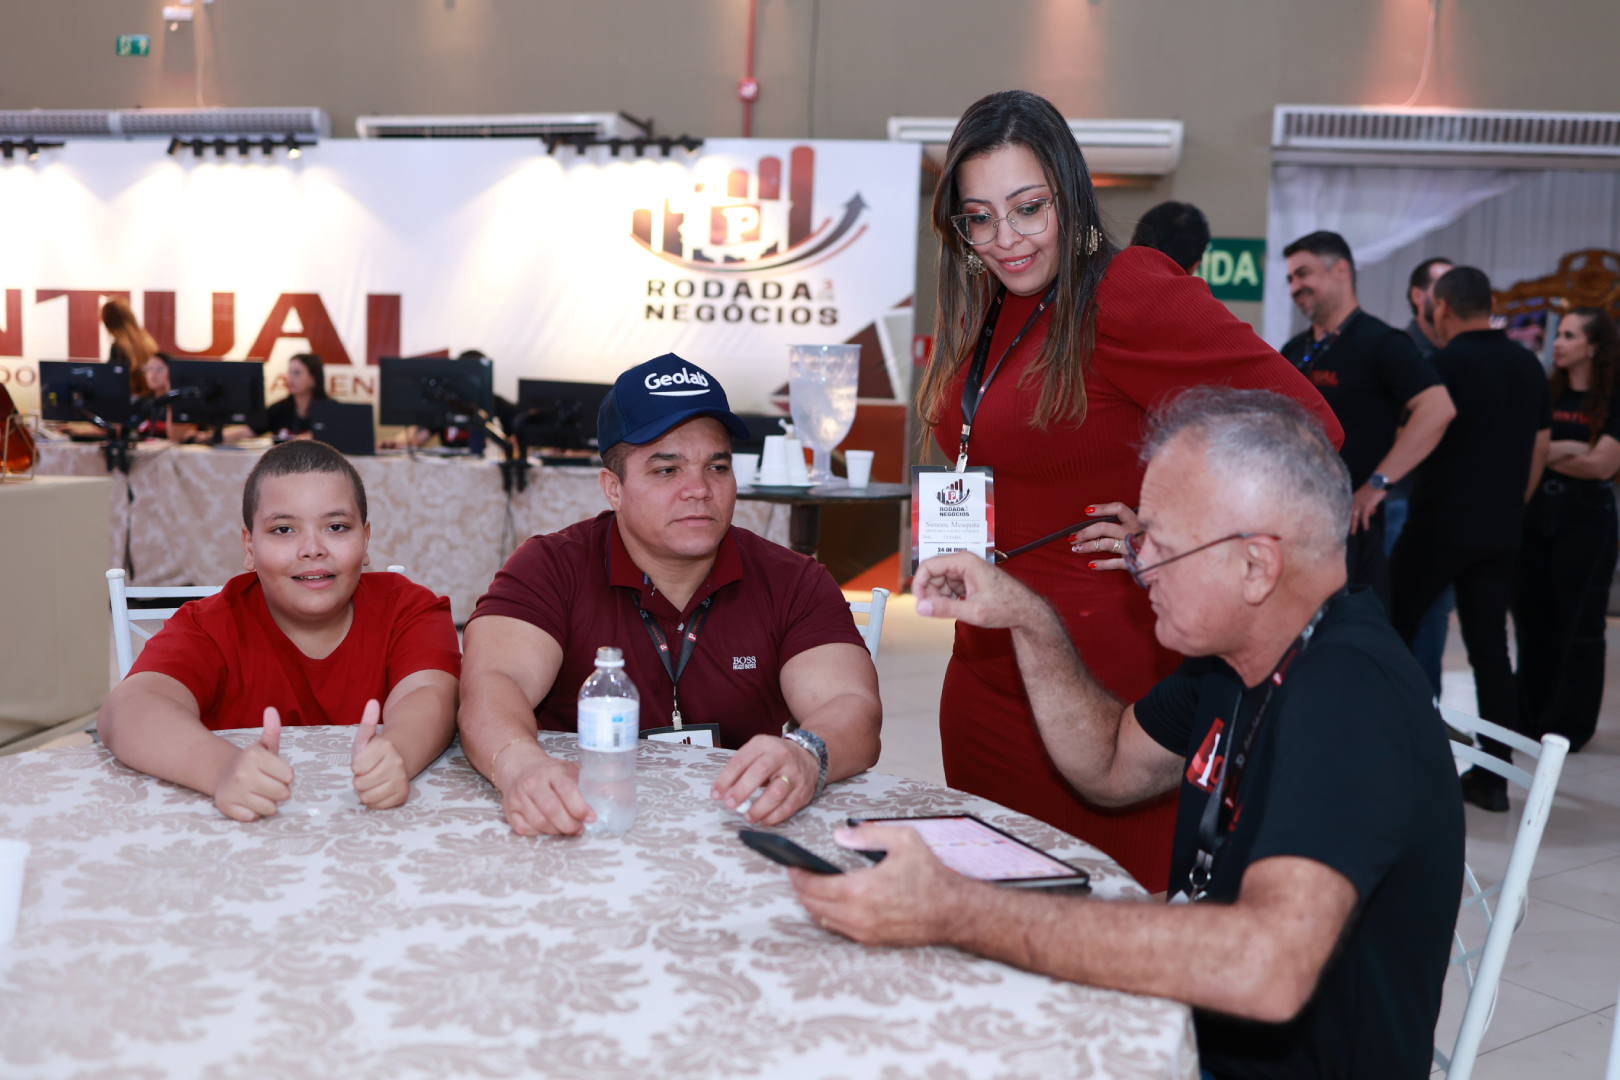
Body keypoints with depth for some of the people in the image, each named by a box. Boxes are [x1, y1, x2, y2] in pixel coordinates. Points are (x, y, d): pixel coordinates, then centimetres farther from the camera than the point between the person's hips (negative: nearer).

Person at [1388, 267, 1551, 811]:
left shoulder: (1446, 363, -10)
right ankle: (1493, 777, 9)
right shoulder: (1528, 365, 9)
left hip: (1441, 522, -6)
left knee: (1394, 630, 8)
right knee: (1491, 648, 7)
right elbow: (1540, 447, 14)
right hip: (1501, 531, 6)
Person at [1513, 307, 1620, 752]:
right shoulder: (1546, 394, 10)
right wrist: (1569, 450, -12)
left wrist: (1547, 455, -5)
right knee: (1532, 619, 7)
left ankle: (1569, 726, 10)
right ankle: (1532, 719, 17)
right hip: (1536, 514, 5)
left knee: (1578, 626, 2)